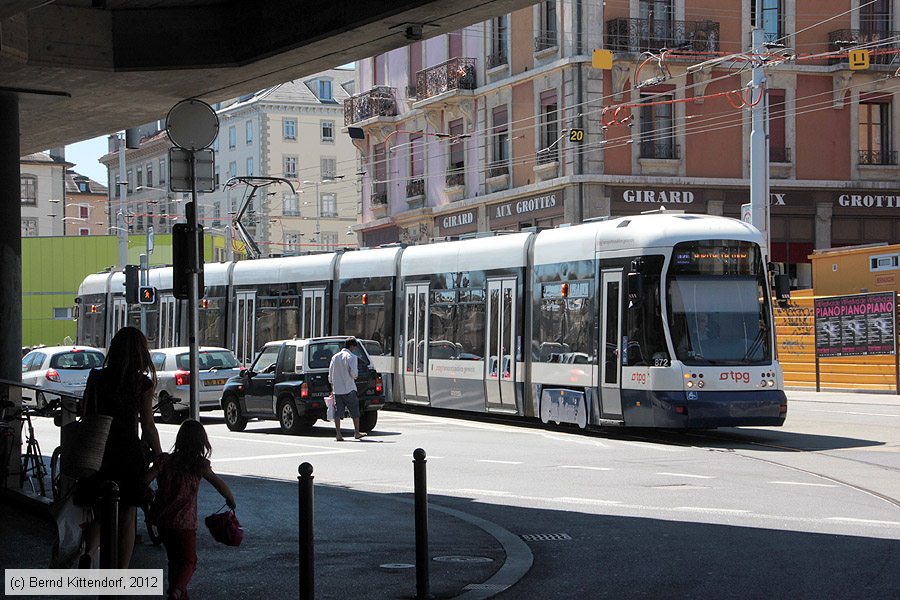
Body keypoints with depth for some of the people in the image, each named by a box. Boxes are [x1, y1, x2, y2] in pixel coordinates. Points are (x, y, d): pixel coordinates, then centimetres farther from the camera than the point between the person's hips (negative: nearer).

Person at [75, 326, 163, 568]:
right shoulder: (144, 383, -6)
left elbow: (85, 417, 2)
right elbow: (148, 426, -6)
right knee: (127, 517, 7)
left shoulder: (96, 378, 0)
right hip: (129, 453, -2)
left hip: (98, 453, 2)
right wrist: (160, 456, 5)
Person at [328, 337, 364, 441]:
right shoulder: (351, 357, -7)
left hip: (337, 390, 4)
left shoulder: (335, 357, 9)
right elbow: (354, 373, -17)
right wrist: (355, 376, 6)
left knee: (338, 412, 2)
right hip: (349, 389, -4)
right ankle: (357, 433, 15)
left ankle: (338, 434, -4)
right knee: (354, 412, 9)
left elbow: (330, 375, 11)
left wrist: (332, 387, 19)